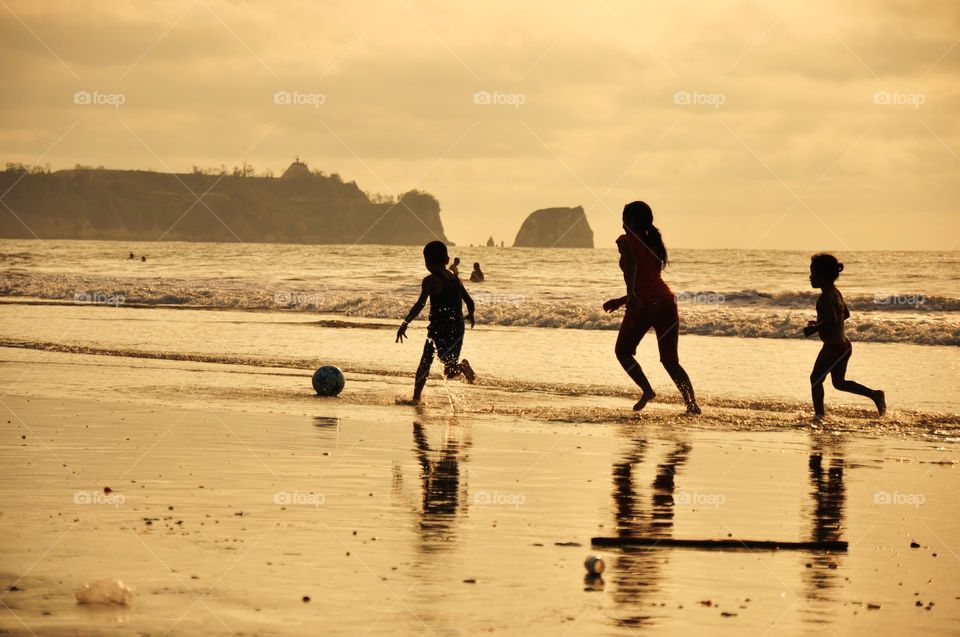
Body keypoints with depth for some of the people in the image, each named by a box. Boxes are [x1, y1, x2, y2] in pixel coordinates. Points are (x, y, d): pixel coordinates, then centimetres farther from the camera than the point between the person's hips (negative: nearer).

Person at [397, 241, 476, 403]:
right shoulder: (455, 279, 10)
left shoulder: (431, 280, -9)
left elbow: (420, 304, -20)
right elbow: (469, 302, 15)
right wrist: (470, 315, 37)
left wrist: (404, 324, -21)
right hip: (457, 329, 6)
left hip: (439, 329, -6)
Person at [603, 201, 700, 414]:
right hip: (666, 300, 6)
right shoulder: (654, 244, 22)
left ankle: (647, 390, -5)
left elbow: (632, 263, -21)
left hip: (644, 304, -6)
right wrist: (619, 301, 34)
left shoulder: (626, 241, 2)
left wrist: (631, 295, -29)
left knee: (623, 351, 15)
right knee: (670, 360, 11)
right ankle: (692, 402, -7)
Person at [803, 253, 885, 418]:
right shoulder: (836, 292, 10)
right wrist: (819, 323, 24)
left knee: (816, 379, 4)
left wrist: (814, 328, -15)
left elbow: (832, 321, -28)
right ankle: (875, 394, 11)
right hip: (844, 345, 9)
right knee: (839, 382, 20)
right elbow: (846, 314, 23)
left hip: (832, 347, -9)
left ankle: (819, 414, 6)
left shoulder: (825, 297, -18)